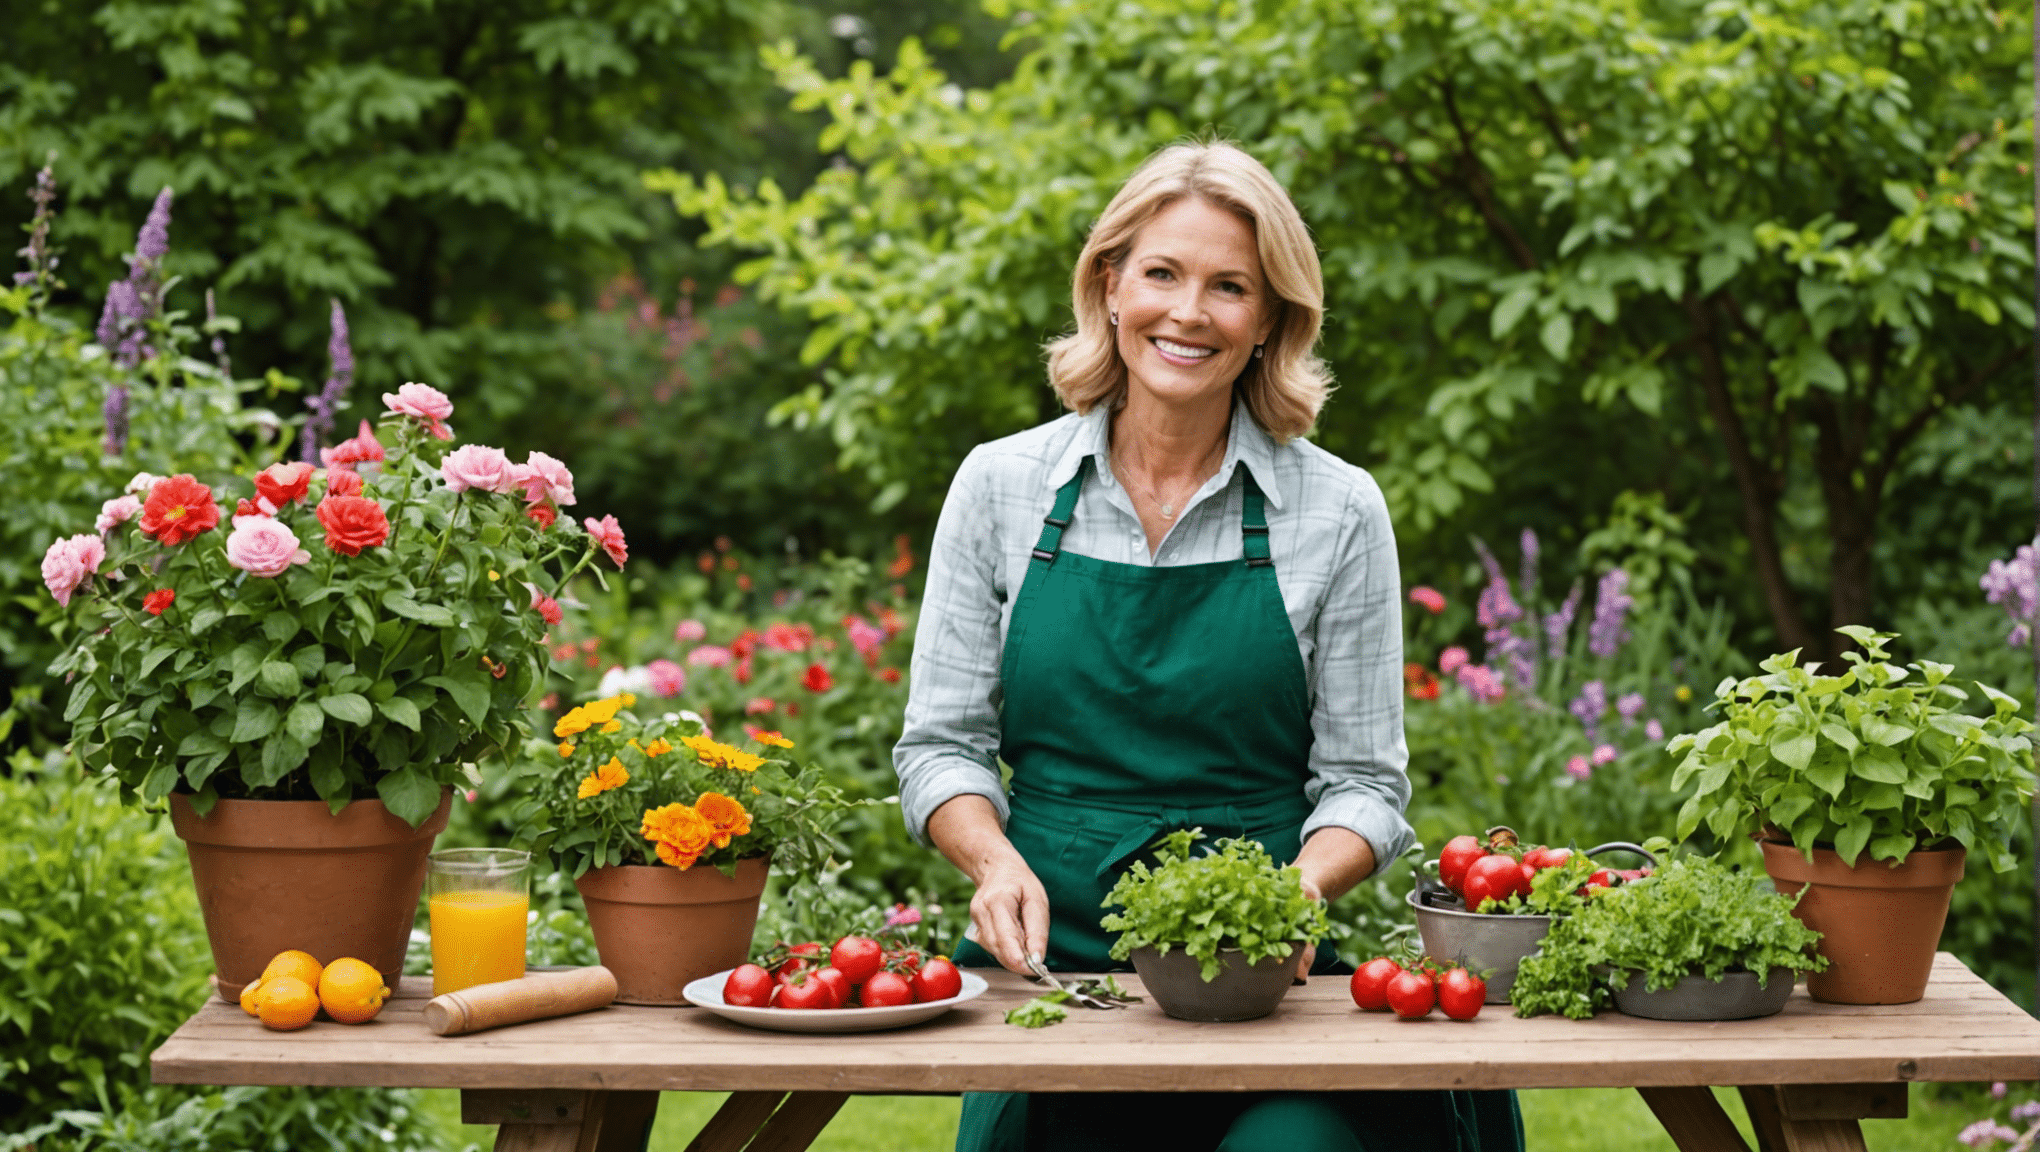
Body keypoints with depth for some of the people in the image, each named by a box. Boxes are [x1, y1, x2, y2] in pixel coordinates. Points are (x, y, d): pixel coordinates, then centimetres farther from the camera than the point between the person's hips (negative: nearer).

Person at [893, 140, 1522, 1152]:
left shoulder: (1338, 509, 4)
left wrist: (1297, 888, -15)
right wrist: (999, 862, -11)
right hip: (1051, 964, 1)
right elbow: (941, 742, 10)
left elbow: (1361, 782, 6)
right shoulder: (1002, 485, 7)